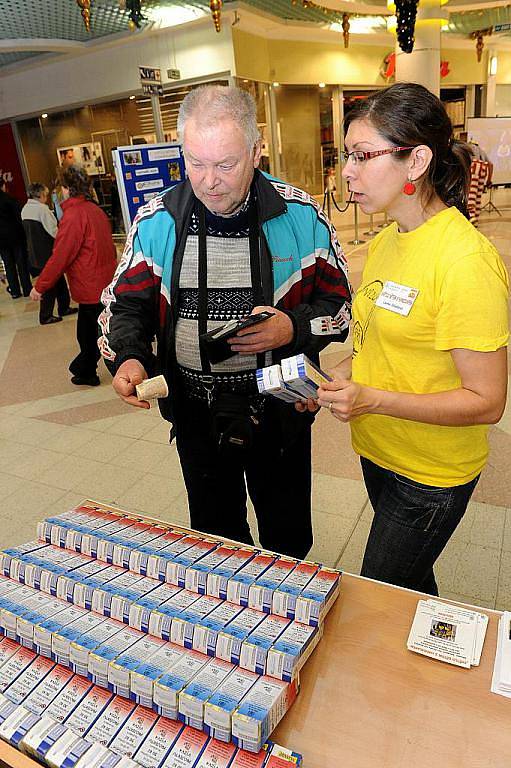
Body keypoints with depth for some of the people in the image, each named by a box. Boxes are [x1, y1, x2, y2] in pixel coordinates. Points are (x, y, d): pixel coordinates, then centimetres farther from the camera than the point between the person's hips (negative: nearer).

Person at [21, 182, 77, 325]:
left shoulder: (25, 209, 9)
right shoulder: (42, 208, -17)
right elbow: (54, 231, -19)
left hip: (34, 252, 8)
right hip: (47, 253, -8)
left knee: (59, 280, 19)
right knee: (50, 284, 1)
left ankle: (64, 308, 29)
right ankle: (45, 316, 7)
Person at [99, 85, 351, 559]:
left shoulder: (302, 216, -10)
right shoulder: (155, 223, -6)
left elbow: (338, 301, -2)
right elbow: (125, 306, 2)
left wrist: (294, 328, -21)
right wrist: (127, 358, -18)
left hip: (279, 412, -1)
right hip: (196, 415, 2)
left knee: (289, 540, 21)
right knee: (215, 538, 24)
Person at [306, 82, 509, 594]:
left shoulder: (466, 260, -24)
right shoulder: (385, 243, 2)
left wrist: (374, 400, -28)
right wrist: (335, 380, -4)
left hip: (431, 475, -7)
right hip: (379, 452, 8)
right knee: (411, 584, 27)